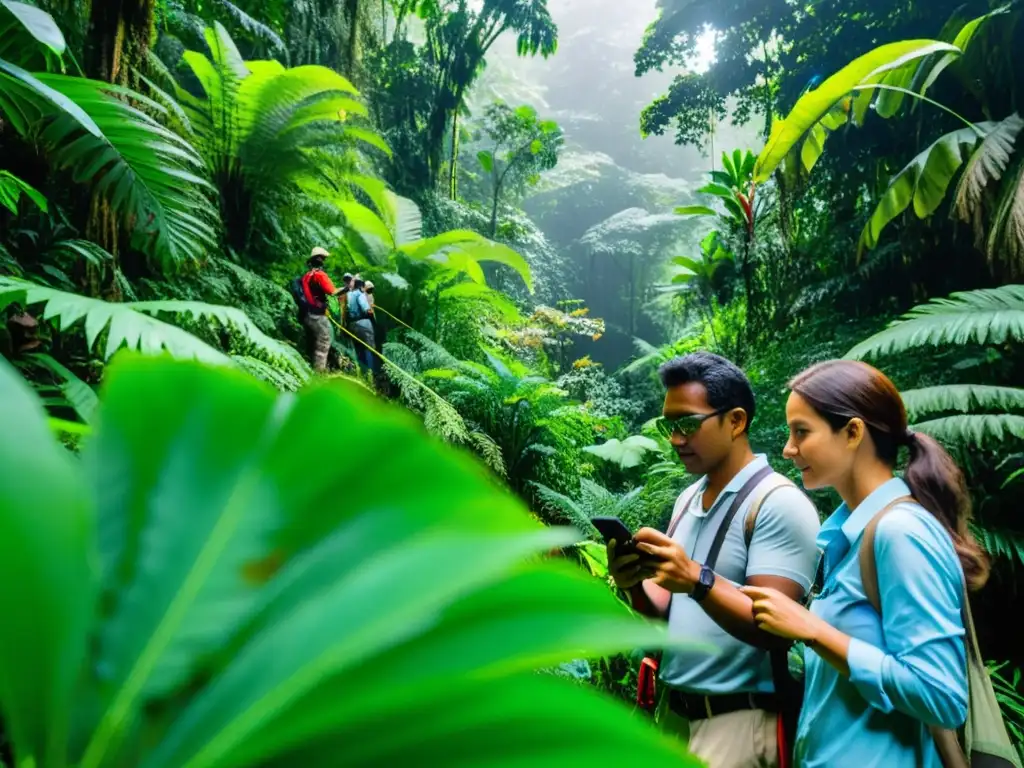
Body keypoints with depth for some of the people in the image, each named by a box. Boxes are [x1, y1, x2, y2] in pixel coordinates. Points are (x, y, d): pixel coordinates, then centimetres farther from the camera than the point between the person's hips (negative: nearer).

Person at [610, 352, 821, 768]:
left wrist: (697, 579, -33)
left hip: (737, 718, -6)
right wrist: (636, 585, -11)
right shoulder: (688, 499, 7)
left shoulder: (780, 503, -15)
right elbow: (669, 607, 9)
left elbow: (772, 628, -20)